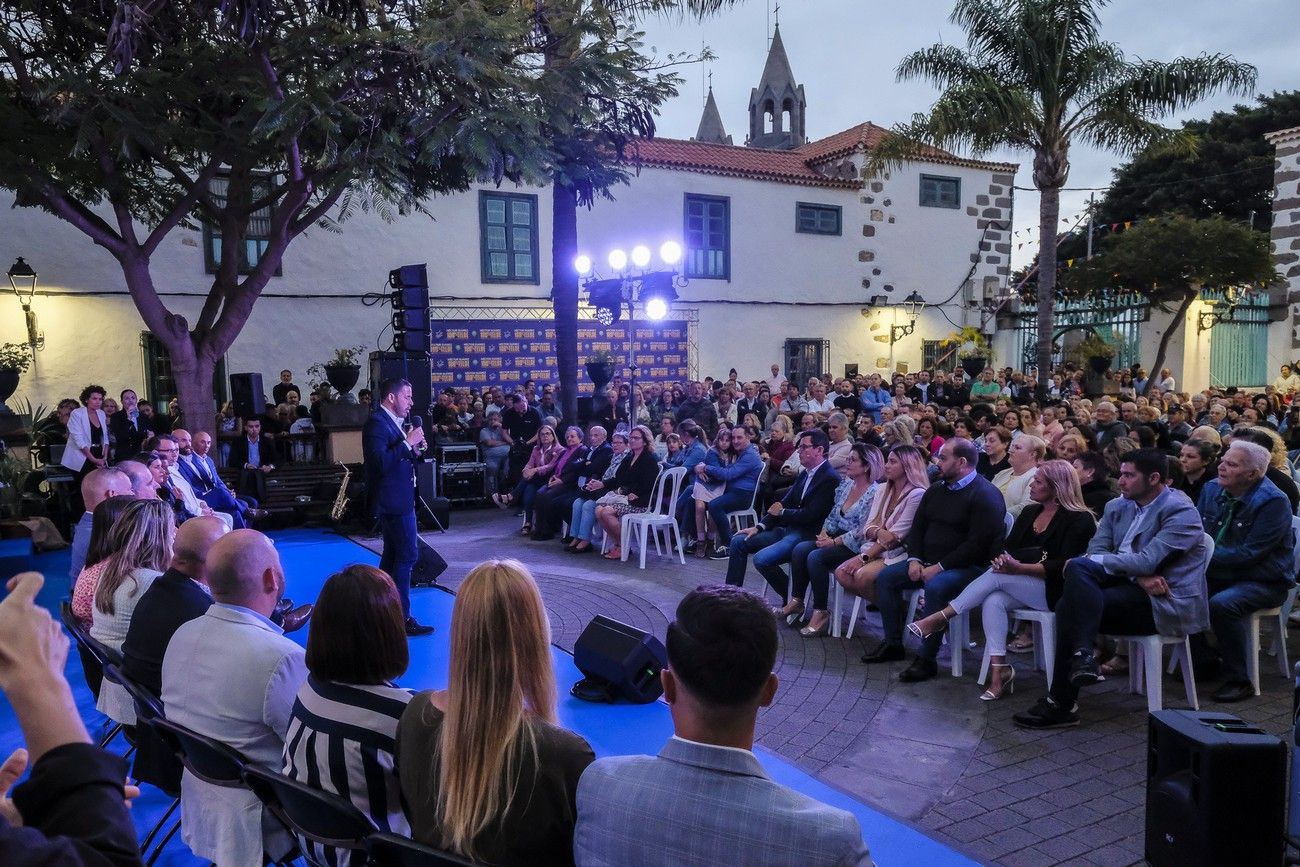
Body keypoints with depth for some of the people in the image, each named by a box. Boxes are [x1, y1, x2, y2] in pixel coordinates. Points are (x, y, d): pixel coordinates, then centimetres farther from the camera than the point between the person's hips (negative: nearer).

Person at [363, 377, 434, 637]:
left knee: (393, 555, 17)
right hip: (394, 501, -11)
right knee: (407, 555, -10)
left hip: (398, 500, 11)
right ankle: (401, 618, -6)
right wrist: (407, 443, -23)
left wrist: (413, 450, 2)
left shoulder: (392, 422, 13)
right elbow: (380, 462, -28)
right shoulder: (376, 422, -16)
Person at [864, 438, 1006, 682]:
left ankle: (927, 660, -24)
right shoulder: (936, 490, 13)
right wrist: (914, 560, -2)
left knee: (935, 587, -36)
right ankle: (893, 644, 6)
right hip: (929, 563, 9)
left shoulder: (985, 494, -13)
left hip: (968, 567, -8)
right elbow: (917, 528, 17)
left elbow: (978, 543, -21)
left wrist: (939, 567, -21)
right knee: (885, 577, -3)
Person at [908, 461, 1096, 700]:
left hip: (1055, 591, -6)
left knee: (997, 577, -27)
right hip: (1022, 587, 6)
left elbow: (1064, 566, -17)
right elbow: (1009, 547, 13)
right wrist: (1003, 559, -11)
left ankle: (940, 618, -22)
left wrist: (1019, 568, -26)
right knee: (994, 601, -26)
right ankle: (999, 670, -28)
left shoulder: (1079, 519, -8)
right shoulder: (1030, 512, 14)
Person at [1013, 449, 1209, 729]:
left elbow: (1146, 562, -20)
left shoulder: (1181, 512, -9)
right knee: (1078, 567, -21)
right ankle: (1082, 654, -25)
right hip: (1132, 589, 7)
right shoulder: (1118, 507, 12)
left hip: (1168, 603, -7)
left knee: (1073, 605, -23)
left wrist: (1092, 560, -14)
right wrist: (1139, 576, -15)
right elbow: (1096, 550, 0)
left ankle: (1061, 703, -15)